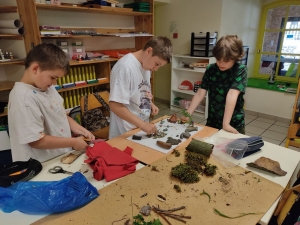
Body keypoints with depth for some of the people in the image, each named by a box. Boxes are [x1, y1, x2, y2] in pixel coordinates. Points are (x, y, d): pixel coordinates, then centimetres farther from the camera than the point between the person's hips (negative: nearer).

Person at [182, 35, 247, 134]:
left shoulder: (240, 70, -13)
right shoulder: (210, 69, -3)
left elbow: (232, 95, -23)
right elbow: (200, 93, -7)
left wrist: (226, 123, -30)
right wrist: (187, 114, -16)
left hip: (234, 124, -3)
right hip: (212, 122, 3)